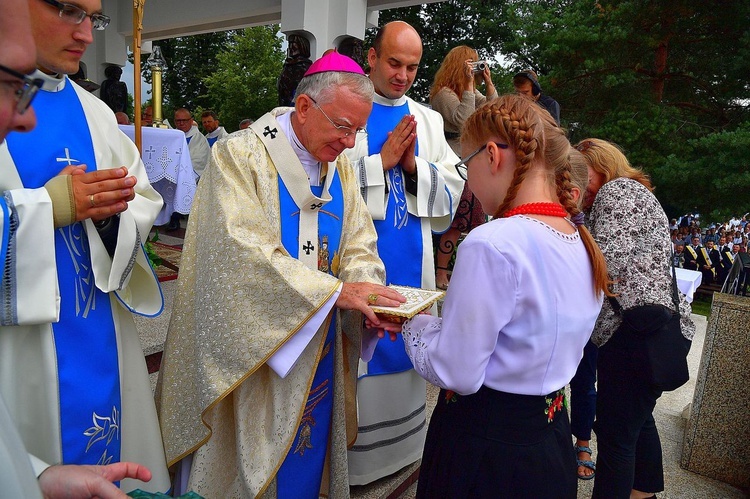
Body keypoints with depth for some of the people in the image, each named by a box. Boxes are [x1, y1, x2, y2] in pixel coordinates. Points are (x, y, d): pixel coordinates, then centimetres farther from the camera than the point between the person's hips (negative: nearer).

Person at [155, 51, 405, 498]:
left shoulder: (341, 168, 6)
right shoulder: (240, 154, -14)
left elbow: (358, 246, 2)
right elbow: (245, 250, -24)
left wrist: (368, 291, -19)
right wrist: (335, 290, -27)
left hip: (320, 353, 6)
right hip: (254, 349, -5)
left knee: (306, 460, 18)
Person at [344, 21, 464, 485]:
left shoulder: (429, 121, 12)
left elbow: (453, 190, 6)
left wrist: (414, 167, -10)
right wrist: (382, 161, -14)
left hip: (411, 262, 4)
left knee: (404, 350, 12)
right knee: (358, 356, 1)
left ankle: (401, 446, 31)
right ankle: (351, 454, 19)